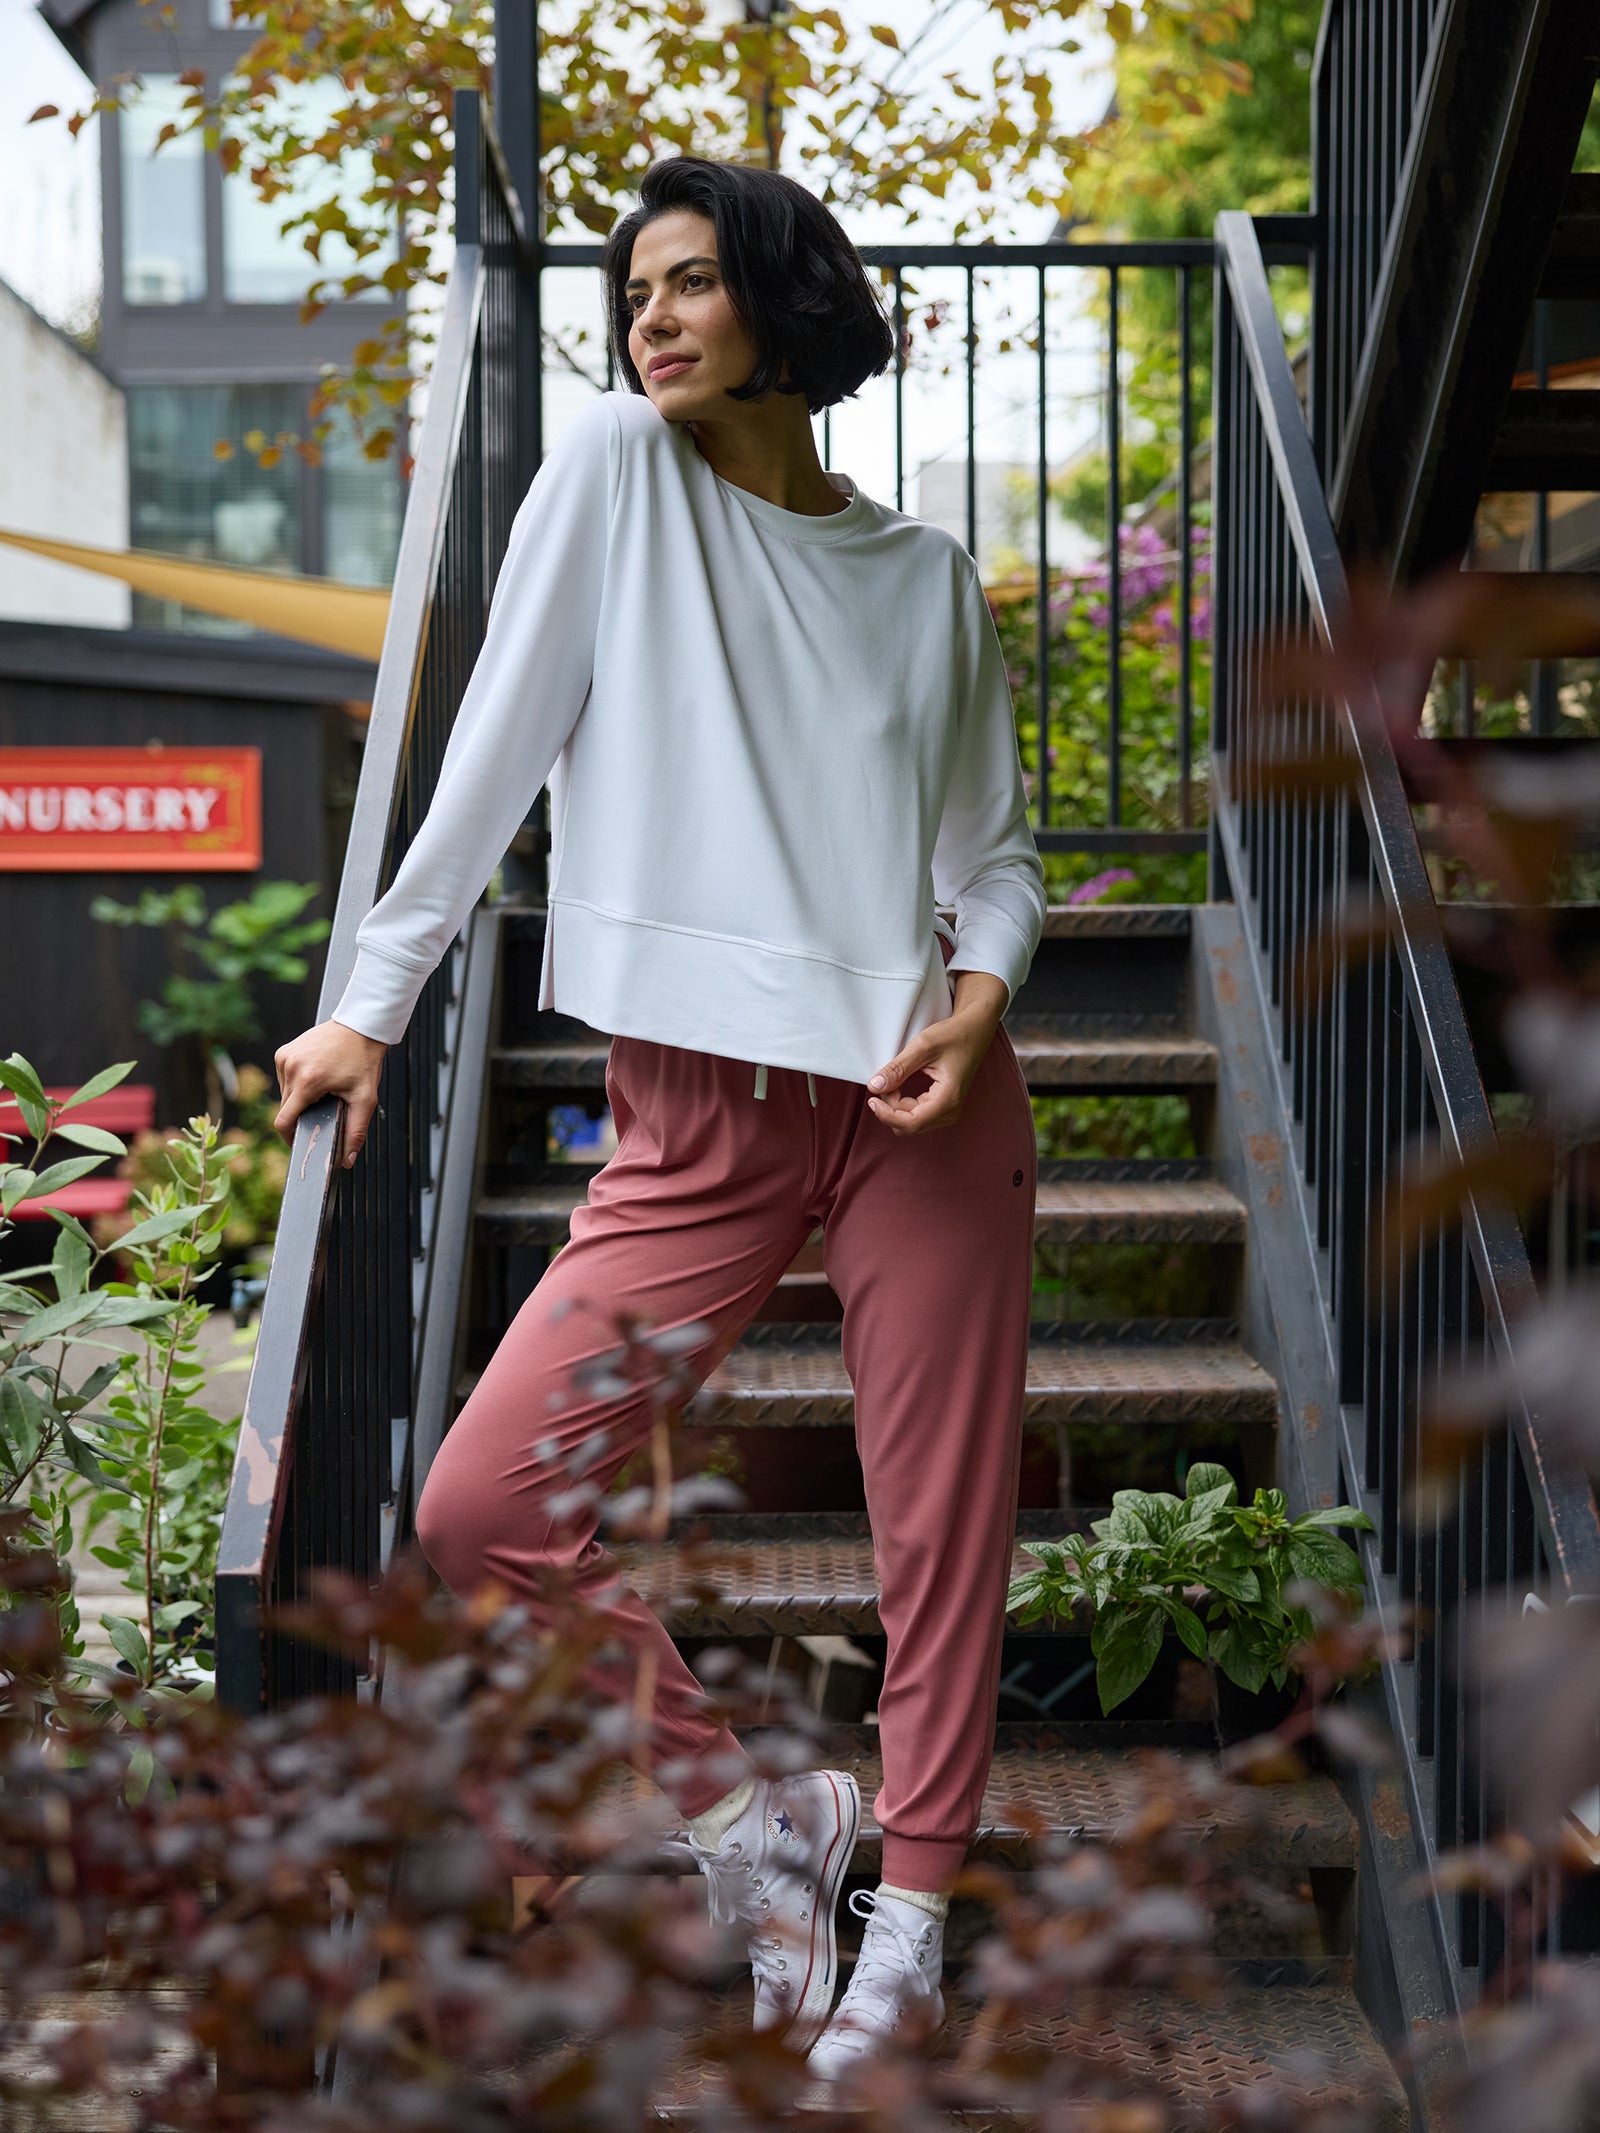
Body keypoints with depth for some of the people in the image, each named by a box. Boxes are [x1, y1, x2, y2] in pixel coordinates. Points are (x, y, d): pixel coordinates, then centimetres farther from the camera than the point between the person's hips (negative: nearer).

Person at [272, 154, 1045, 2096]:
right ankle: (750, 1820, 12)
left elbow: (996, 849, 14)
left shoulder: (929, 575, 11)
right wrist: (372, 1005, 1)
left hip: (923, 1099, 1)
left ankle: (905, 1935, 19)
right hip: (697, 1124, 0)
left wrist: (978, 1003, -7)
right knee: (481, 1514, -10)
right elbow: (499, 748, 4)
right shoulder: (616, 471, 6)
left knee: (944, 1529, 1)